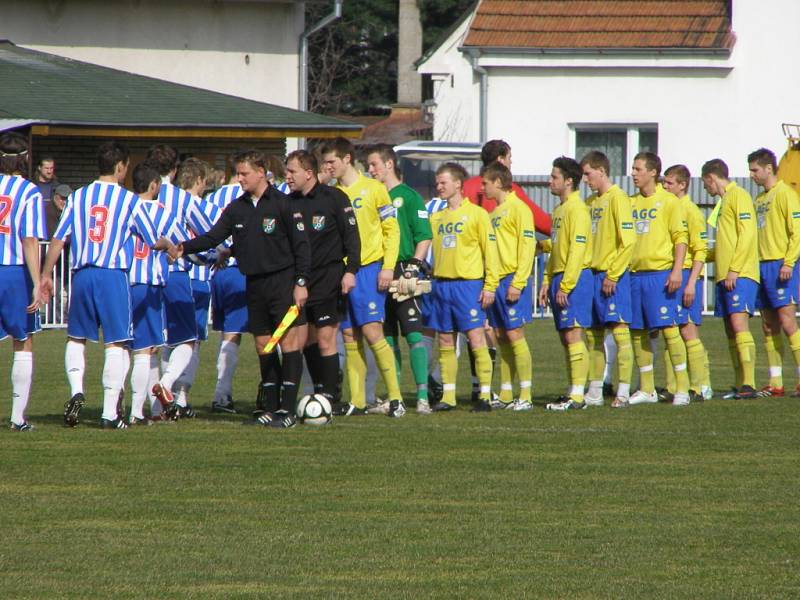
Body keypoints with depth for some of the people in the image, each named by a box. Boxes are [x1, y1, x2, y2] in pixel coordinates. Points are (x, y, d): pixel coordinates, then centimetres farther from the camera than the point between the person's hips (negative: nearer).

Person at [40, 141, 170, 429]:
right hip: (113, 275, -3)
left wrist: (46, 275, 12)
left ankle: (76, 390, -5)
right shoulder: (130, 200, -1)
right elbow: (154, 241, 7)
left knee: (76, 338, 17)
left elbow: (58, 239, 4)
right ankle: (110, 413, -1)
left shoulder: (78, 197, 6)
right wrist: (170, 245, 29)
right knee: (115, 344, 2)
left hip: (82, 274, 3)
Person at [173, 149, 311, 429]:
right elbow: (214, 236, 6)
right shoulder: (236, 209, 10)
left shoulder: (282, 204, -6)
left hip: (282, 280, -6)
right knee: (263, 345, 6)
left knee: (289, 341, -10)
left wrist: (301, 282, -11)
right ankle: (271, 407, 12)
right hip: (254, 285, 6)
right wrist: (185, 248, -11)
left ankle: (288, 409, -11)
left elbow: (301, 245, -6)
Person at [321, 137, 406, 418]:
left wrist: (387, 267, -11)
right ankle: (357, 402, 7)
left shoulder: (373, 189, -2)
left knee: (371, 331, -14)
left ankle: (395, 396, -9)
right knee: (349, 337, 4)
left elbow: (392, 229, -2)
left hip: (368, 268, -5)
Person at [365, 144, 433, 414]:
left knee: (413, 333, -10)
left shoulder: (408, 196, -2)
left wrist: (412, 268, -14)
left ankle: (422, 396, -13)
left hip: (403, 271, -6)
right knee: (387, 337, 7)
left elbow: (425, 237, -5)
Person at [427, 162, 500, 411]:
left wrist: (490, 286, -10)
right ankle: (448, 396, 10)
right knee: (445, 341, 5)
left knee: (476, 337, -9)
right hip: (442, 285, 6)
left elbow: (490, 251, -5)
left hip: (468, 283, -6)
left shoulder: (476, 214, -2)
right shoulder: (437, 218, 15)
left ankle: (485, 394, -8)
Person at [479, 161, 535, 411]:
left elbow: (527, 246, -13)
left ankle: (525, 396, -10)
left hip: (511, 279, -8)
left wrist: (517, 283, -19)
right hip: (496, 281, 8)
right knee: (501, 337, 7)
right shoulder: (494, 213, 19)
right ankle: (505, 396, 9)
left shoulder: (518, 208, -7)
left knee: (515, 335, -11)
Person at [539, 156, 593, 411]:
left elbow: (577, 249, -17)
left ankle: (577, 396, -13)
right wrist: (547, 282, 17)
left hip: (575, 278, -10)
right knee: (565, 337, 8)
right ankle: (573, 393, 11)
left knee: (573, 335, -11)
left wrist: (565, 285, -19)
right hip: (559, 278, 10)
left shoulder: (577, 209, -11)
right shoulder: (559, 210, 19)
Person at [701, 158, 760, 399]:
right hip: (725, 276, 10)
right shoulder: (725, 200, 22)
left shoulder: (739, 196, -5)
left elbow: (747, 235, -15)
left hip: (740, 276, -10)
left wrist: (734, 270, -19)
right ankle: (740, 386, 5)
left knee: (739, 325, -18)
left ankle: (749, 384, -24)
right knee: (731, 332, 6)